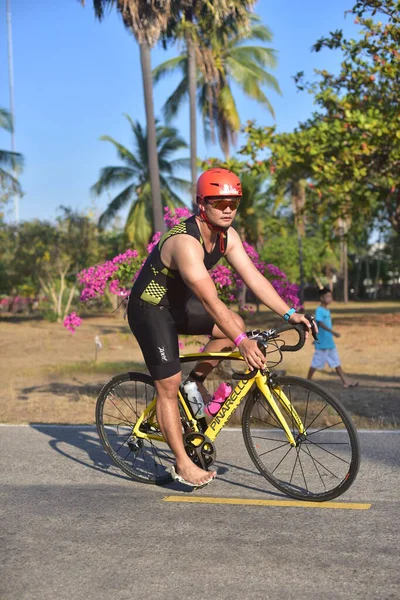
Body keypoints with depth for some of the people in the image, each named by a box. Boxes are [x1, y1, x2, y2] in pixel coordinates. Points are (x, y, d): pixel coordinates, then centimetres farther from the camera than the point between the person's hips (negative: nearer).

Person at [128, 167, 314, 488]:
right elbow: (210, 301, -37)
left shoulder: (227, 236, -6)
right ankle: (183, 465, 3)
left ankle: (194, 383, 11)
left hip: (179, 303, 8)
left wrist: (289, 313, -19)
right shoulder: (185, 242, -33)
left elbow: (253, 277, -9)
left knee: (236, 325, -4)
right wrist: (242, 342, -41)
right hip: (150, 309, -8)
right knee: (169, 386, -7)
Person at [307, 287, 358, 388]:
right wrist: (332, 332, -39)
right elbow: (320, 323, -29)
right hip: (322, 343, -8)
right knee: (316, 363, 1)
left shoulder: (327, 311, 13)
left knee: (336, 362, 7)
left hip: (330, 342, 8)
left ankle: (345, 381, 7)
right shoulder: (319, 310, -15)